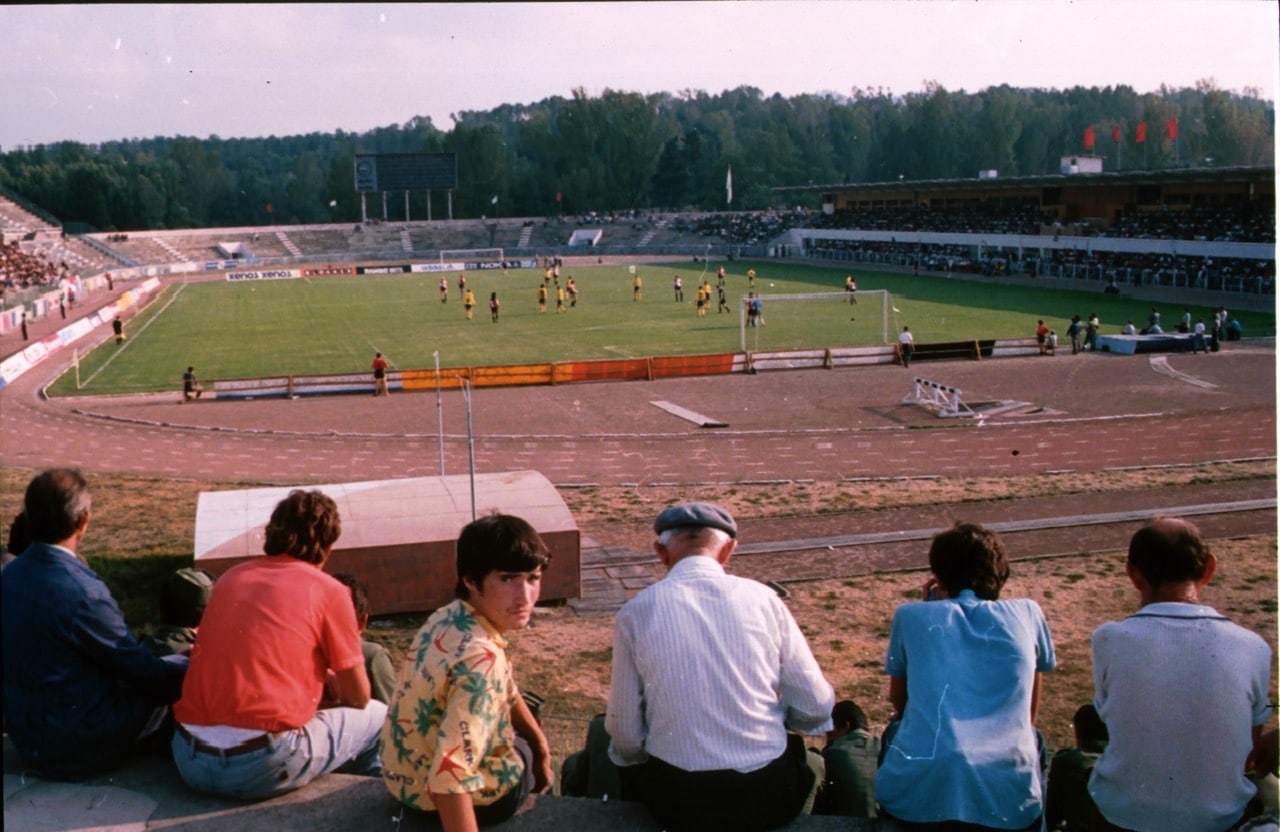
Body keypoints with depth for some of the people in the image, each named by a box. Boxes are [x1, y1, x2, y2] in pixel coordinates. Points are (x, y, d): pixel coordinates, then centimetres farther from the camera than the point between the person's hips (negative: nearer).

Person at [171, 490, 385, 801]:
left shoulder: (231, 577, 14)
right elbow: (358, 697, 7)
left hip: (189, 762, 6)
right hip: (264, 769, -6)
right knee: (377, 716, 17)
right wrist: (328, 683, 27)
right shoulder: (329, 592, -1)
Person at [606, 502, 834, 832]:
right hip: (770, 796, 1)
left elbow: (626, 735, -3)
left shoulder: (636, 613, -6)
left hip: (678, 801, -1)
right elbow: (816, 709, 0)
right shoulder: (762, 598, -4)